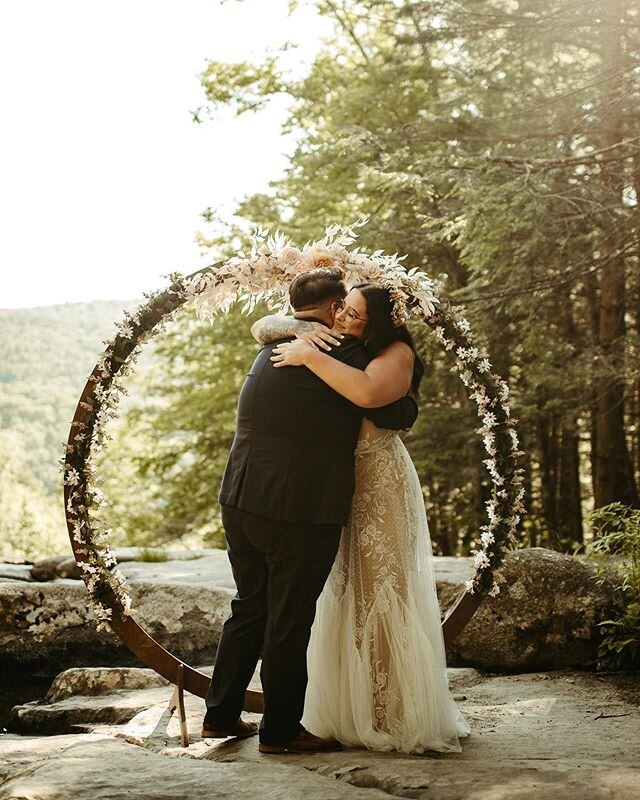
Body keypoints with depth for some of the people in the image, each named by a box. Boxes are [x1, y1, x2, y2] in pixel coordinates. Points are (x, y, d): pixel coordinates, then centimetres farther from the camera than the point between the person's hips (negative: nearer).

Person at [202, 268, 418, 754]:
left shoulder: (271, 349, 12)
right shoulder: (339, 351, -11)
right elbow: (397, 414, -8)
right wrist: (408, 403, 15)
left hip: (241, 504, 7)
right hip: (301, 513, -7)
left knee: (250, 610, 20)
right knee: (289, 622, 6)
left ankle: (221, 715, 29)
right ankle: (280, 730, 19)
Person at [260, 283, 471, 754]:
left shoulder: (397, 353, -10)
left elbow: (368, 392, -31)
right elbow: (264, 328, 18)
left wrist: (310, 356, -25)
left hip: (379, 484, -7)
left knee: (379, 595, -4)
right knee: (342, 596, 11)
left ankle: (397, 717, 4)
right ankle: (347, 711, 21)